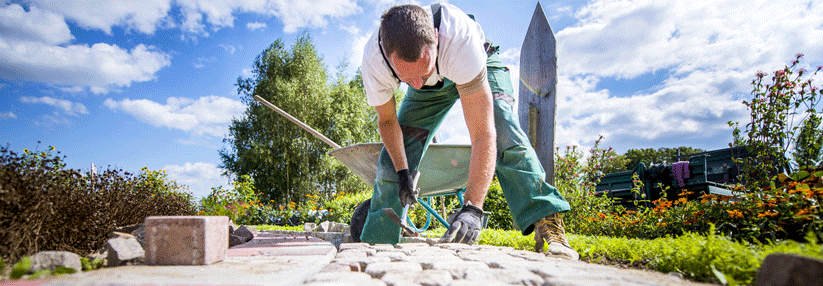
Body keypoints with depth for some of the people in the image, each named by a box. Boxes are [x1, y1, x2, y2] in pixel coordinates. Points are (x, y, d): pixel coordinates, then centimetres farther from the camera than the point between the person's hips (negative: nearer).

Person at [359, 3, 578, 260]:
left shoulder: (460, 39, -47)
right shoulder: (373, 61, -35)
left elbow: (483, 135, -49)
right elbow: (387, 120, -13)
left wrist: (472, 208, -56)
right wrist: (402, 172, -21)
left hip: (481, 67, -3)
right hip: (431, 88, 3)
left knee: (504, 134, -31)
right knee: (393, 157, -5)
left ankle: (550, 228, -25)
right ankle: (376, 242, 11)